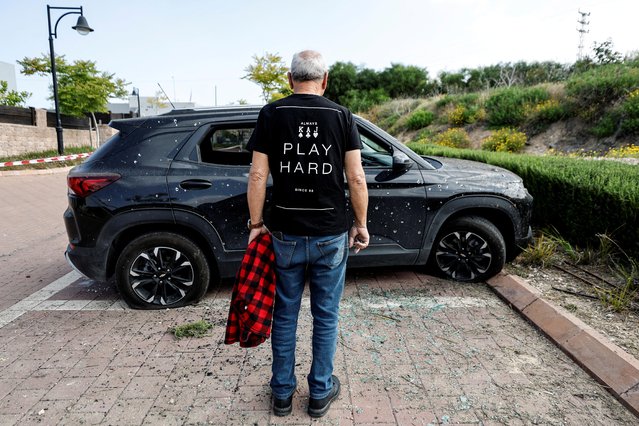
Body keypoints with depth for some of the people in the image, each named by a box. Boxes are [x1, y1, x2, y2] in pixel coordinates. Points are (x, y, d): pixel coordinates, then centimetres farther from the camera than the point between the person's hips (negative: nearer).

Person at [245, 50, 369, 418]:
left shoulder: (271, 114, -1)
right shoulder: (342, 116, -1)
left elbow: (258, 175, -5)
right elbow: (356, 178, -5)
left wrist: (256, 224, 4)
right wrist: (361, 224, 6)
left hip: (285, 233, 1)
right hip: (331, 235, 0)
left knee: (285, 315, 15)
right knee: (326, 316, 14)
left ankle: (282, 393, 29)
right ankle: (320, 393, 29)